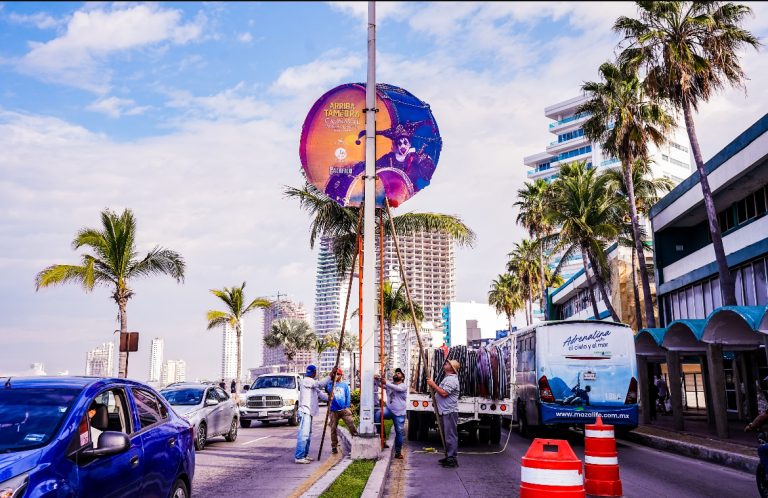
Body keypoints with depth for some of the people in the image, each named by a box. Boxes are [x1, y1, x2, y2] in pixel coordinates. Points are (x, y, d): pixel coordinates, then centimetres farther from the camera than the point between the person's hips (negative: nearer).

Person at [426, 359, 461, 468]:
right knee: (447, 435, 15)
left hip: (449, 412, -11)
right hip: (445, 411, 11)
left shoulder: (451, 380, -14)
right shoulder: (448, 378, 20)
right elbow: (441, 391, 25)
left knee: (450, 435, -8)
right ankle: (448, 456, 22)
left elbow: (444, 393, -23)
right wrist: (433, 386, 9)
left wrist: (433, 385, -14)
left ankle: (452, 459, -5)